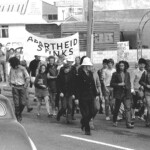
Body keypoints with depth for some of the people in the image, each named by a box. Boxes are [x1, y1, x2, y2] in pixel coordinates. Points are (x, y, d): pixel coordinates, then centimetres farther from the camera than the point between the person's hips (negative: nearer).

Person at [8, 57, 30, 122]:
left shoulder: (22, 69, -8)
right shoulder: (12, 69, 3)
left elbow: (27, 78, -2)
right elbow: (10, 77, 18)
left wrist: (25, 85, -5)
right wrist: (10, 84, 10)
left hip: (22, 87, -2)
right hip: (15, 87, 2)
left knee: (23, 103, -4)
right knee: (16, 103, -6)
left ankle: (20, 113, 23)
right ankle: (17, 116, 6)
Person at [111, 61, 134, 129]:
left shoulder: (127, 74, 10)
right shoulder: (115, 74, -1)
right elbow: (111, 84, -3)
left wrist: (128, 88, 9)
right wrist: (119, 84, -15)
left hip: (126, 93, 2)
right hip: (118, 93, -2)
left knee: (128, 107, -10)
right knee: (117, 108, 9)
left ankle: (128, 123, -14)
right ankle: (114, 121, 30)